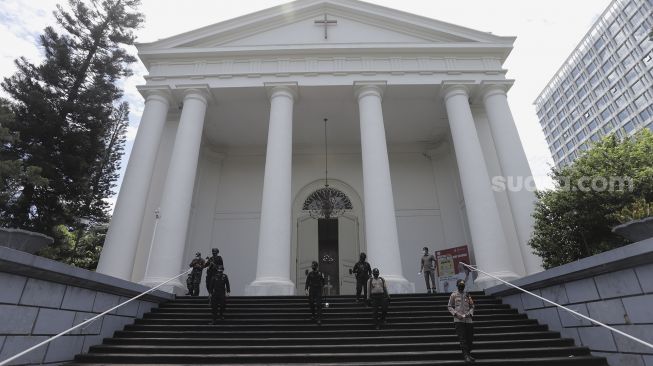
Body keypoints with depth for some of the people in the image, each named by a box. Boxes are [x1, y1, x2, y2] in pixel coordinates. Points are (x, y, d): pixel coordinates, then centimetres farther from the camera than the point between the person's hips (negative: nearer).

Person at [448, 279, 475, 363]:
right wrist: (456, 314, -12)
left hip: (468, 319, 4)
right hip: (458, 320, -4)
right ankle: (466, 355, -5)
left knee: (470, 337, 7)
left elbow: (472, 306, 15)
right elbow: (450, 307, 2)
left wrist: (470, 313, -4)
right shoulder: (454, 295, 2)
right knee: (462, 338, -8)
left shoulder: (467, 294, 11)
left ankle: (469, 354, 23)